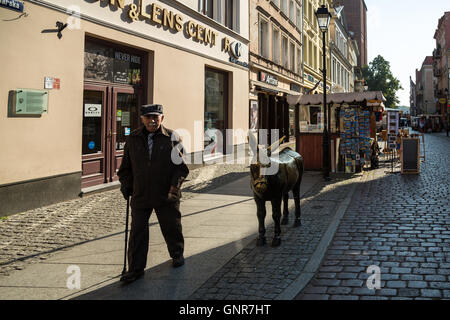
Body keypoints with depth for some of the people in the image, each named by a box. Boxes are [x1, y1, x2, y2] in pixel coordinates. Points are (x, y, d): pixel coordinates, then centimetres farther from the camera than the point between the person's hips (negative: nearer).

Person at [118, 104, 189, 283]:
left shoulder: (172, 138, -2)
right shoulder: (133, 139, 5)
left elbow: (180, 166, -1)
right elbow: (126, 166, 13)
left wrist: (175, 185, -13)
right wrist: (126, 186, 3)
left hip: (166, 195, -1)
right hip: (140, 195, 1)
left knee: (171, 228, 14)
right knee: (137, 232, 1)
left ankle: (177, 255, 39)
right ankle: (135, 269, 9)